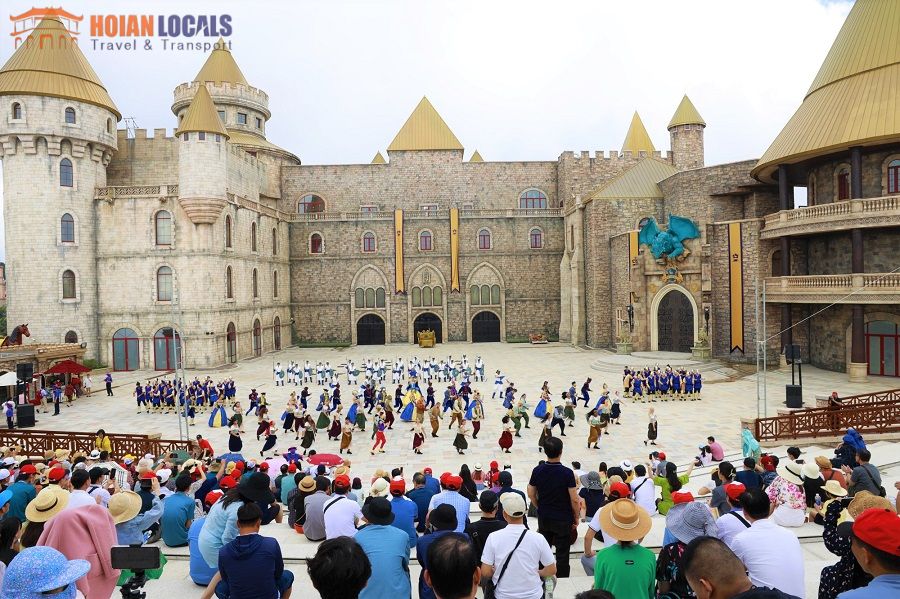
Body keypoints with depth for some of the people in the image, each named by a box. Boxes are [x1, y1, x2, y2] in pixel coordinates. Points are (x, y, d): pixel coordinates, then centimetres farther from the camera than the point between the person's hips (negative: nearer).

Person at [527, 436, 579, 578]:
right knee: (562, 553, 9)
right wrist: (576, 517, 0)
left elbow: (531, 494, 1)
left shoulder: (537, 471, -9)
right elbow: (574, 499, -15)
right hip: (563, 519, -4)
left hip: (543, 518, 4)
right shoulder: (567, 473, -20)